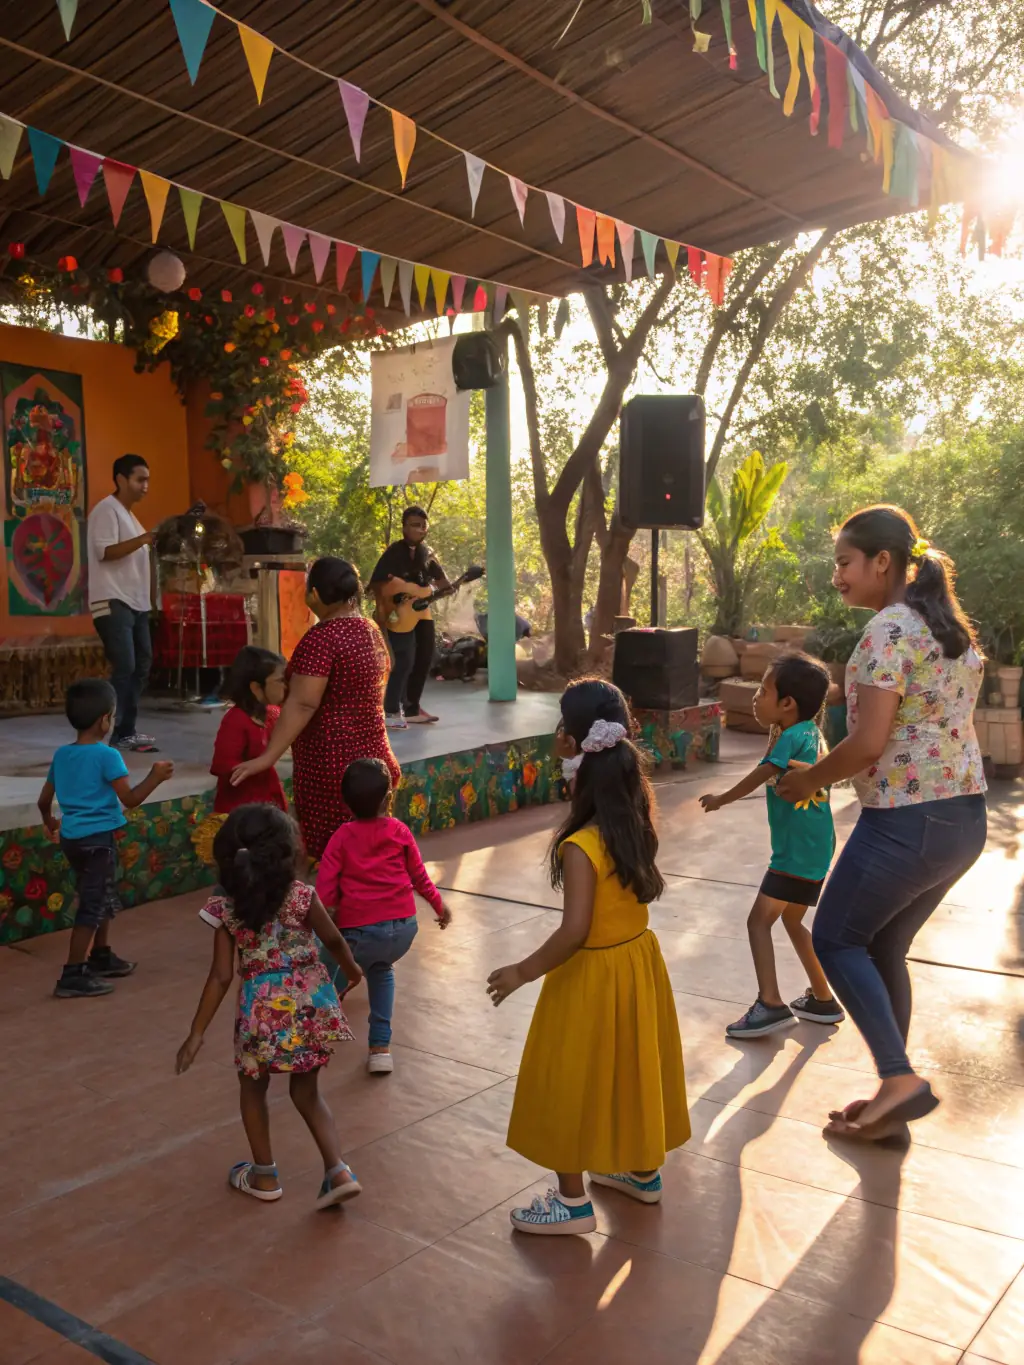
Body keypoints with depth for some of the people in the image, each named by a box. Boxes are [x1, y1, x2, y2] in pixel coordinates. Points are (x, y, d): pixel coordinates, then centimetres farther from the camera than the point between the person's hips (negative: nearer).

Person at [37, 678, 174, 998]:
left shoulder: (61, 754, 6)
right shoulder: (106, 755, -16)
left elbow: (44, 800, 14)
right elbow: (130, 799, -17)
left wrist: (50, 822, 34)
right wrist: (155, 776, -5)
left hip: (71, 837, 8)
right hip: (96, 839, -8)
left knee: (102, 899, 23)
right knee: (93, 906, -1)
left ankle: (101, 957, 36)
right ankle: (73, 976, 1)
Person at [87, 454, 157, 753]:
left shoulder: (129, 514, 22)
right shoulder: (106, 509, -8)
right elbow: (105, 551, -19)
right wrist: (144, 538, -28)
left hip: (135, 602, 10)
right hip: (112, 603, -10)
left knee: (142, 665, 9)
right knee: (124, 667, -14)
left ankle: (127, 731, 16)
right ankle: (110, 735, -9)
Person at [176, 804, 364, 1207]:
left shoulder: (226, 909, -8)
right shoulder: (301, 896, -9)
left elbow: (221, 977, -8)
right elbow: (333, 940, 1)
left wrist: (197, 1033, 1)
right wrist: (351, 969, 22)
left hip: (263, 1012, -1)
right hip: (310, 1005, 1)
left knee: (253, 1087, 25)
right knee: (307, 1091, 19)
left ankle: (264, 1175, 33)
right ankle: (339, 1172, 10)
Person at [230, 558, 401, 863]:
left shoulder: (321, 638, -16)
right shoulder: (371, 632, 10)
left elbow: (302, 704, -21)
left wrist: (268, 757, -20)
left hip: (330, 767, -8)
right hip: (371, 760, 8)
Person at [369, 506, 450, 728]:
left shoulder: (427, 552, 8)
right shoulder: (394, 552, -13)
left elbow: (438, 577, 16)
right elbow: (377, 582, -16)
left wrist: (451, 588, -4)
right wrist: (381, 609, -26)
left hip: (421, 612, 8)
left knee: (425, 659, 12)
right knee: (405, 661, -15)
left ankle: (411, 708, 24)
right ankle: (391, 711, -6)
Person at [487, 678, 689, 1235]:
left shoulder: (580, 848, -29)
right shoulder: (637, 816, -8)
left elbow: (574, 931, -29)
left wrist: (522, 972, -17)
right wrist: (581, 753, 4)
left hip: (593, 974, -7)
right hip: (638, 958, 8)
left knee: (570, 1080, 10)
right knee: (630, 1066, 25)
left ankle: (572, 1200, 23)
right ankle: (642, 1168, 43)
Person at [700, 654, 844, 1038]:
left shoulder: (792, 737, -17)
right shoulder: (810, 732, 9)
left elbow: (758, 776, -9)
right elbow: (774, 773, 19)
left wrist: (720, 800, 5)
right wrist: (775, 732, 6)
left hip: (797, 852, -10)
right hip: (813, 848, 10)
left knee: (759, 920, -9)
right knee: (792, 920, 21)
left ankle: (770, 1004, -15)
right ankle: (822, 999, 28)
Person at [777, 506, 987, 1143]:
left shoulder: (889, 629, -16)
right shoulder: (954, 627, 12)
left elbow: (868, 744, -22)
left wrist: (809, 780, -5)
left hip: (907, 821, -9)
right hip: (965, 818, 9)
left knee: (835, 939, 9)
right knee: (883, 948, 19)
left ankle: (902, 1078, 2)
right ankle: (894, 1094, 26)